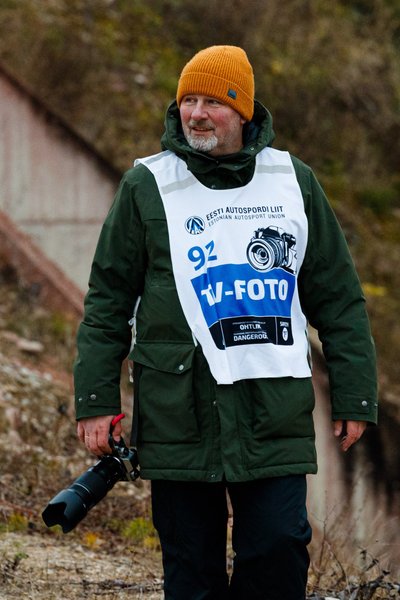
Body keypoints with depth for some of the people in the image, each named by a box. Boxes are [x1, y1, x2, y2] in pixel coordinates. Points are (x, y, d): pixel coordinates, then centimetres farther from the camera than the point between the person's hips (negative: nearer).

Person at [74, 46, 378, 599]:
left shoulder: (293, 181, 9)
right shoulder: (148, 186, 4)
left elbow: (338, 298, 13)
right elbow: (108, 300, 7)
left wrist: (354, 397, 10)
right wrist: (95, 398, 1)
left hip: (276, 413, 1)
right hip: (180, 412, -1)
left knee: (280, 547, -7)